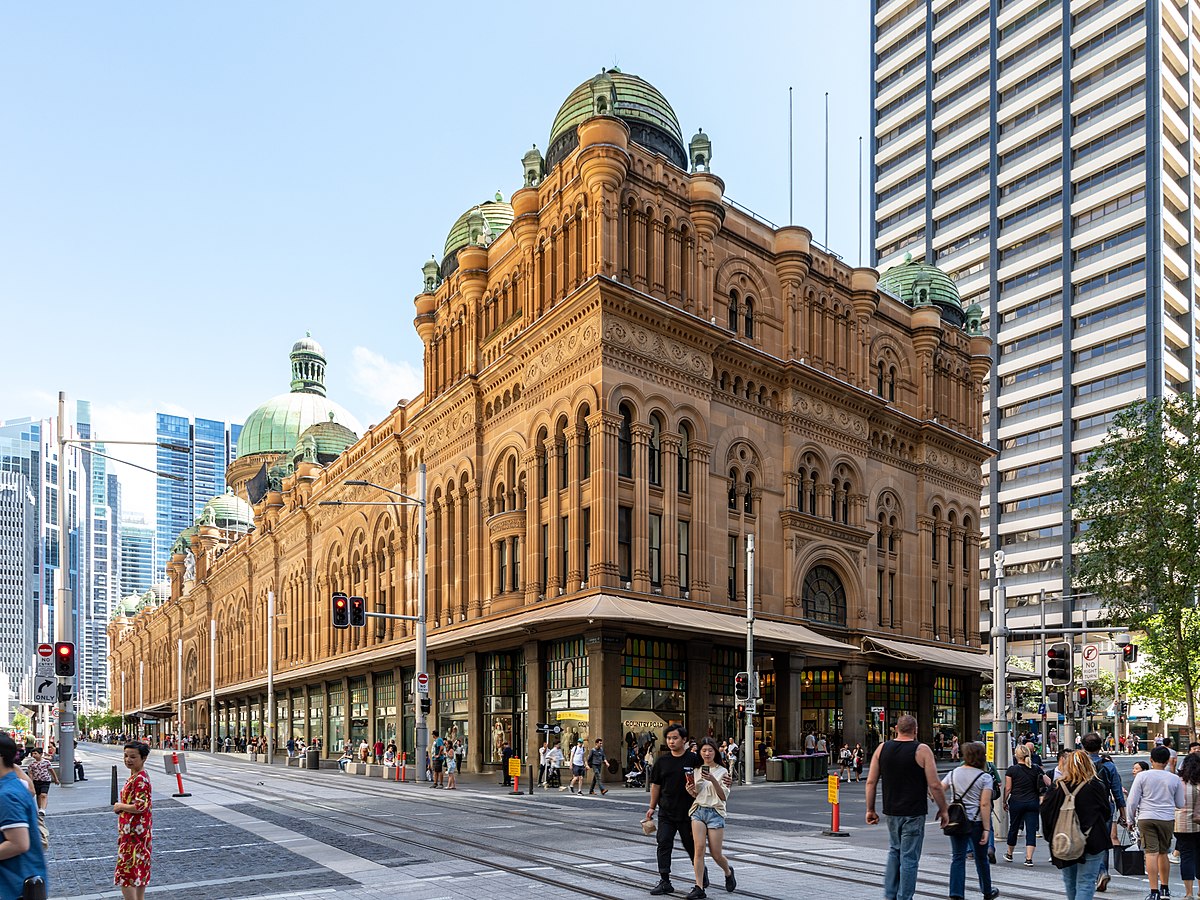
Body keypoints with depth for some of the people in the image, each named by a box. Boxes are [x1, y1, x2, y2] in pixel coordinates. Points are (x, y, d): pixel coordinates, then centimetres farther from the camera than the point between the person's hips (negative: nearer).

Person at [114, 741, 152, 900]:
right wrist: (122, 805, 9)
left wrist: (120, 806, -14)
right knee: (140, 871, 18)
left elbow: (140, 807, -26)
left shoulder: (140, 779, -21)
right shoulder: (136, 776, 11)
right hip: (139, 832, 10)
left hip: (134, 832, -10)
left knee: (125, 873, -6)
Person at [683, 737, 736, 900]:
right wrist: (690, 791, -4)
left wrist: (713, 780, -21)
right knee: (699, 848, -14)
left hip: (715, 812, -3)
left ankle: (728, 872, 34)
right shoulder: (696, 771, 11)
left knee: (716, 854, 1)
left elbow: (724, 797, -7)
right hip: (698, 810, 3)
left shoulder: (722, 771, 0)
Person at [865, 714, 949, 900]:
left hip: (891, 811, 4)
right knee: (909, 857, 3)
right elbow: (935, 785, -11)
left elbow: (871, 782, 4)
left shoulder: (882, 748, 4)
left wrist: (870, 810, 11)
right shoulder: (922, 750, -8)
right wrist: (943, 810, 2)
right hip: (913, 813, -4)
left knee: (894, 851, 20)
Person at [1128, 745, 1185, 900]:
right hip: (1167, 819, 2)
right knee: (1163, 853, 16)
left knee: (1151, 853, -3)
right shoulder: (1175, 779, 1)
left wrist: (1132, 817, 11)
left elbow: (1132, 801, -4)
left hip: (1146, 818, -2)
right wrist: (1184, 792, 32)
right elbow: (1181, 804, 12)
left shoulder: (1142, 776, -4)